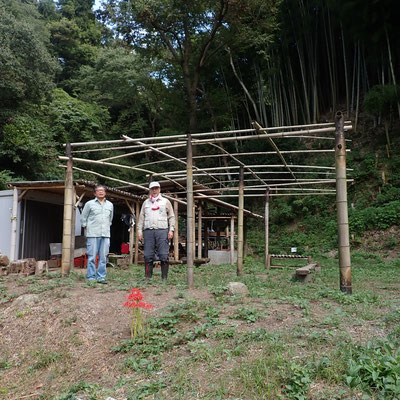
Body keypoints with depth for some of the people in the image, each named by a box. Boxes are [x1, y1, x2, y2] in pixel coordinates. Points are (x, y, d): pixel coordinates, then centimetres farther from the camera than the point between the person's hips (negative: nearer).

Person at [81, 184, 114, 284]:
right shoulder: (89, 204, 4)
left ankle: (101, 277, 9)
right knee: (92, 257, -3)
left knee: (103, 257, 3)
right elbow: (83, 218, 9)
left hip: (105, 235, 3)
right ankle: (91, 278, 4)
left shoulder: (110, 205, 14)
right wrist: (86, 231, 8)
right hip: (93, 234, -3)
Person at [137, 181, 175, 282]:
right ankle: (147, 277, 9)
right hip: (148, 231, 2)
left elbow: (171, 217, 9)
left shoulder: (165, 201, 12)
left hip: (162, 231, -2)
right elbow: (141, 218, 18)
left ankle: (164, 278, 0)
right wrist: (139, 230, 8)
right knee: (148, 256, 1)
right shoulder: (146, 203, 19)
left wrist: (171, 230, -2)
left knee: (164, 256, -6)